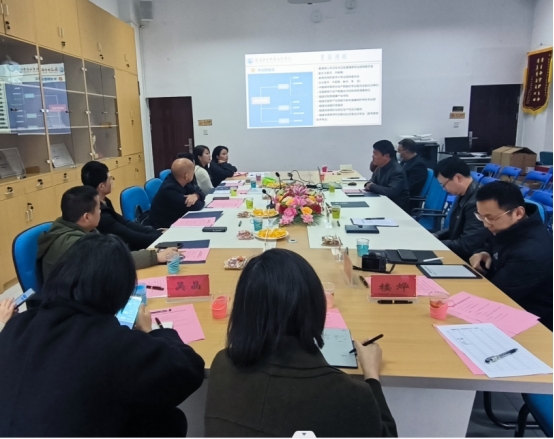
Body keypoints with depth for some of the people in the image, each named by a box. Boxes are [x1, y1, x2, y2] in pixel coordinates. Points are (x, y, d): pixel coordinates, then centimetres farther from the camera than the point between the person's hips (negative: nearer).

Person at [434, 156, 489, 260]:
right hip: (454, 252, 8)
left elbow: (467, 246, -25)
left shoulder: (476, 202, -26)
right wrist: (436, 236, 2)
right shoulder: (464, 195, 2)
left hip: (467, 259, -8)